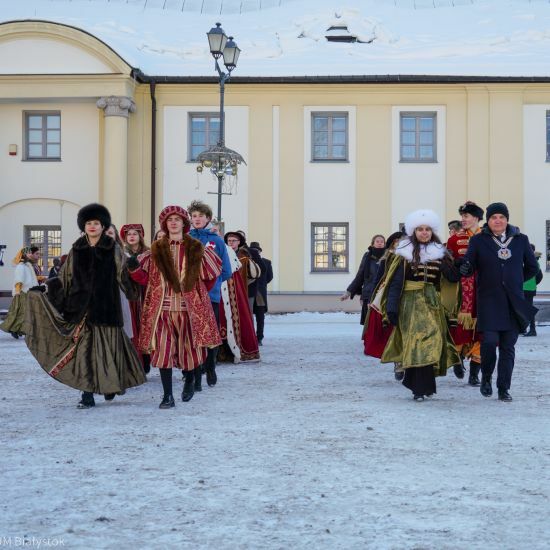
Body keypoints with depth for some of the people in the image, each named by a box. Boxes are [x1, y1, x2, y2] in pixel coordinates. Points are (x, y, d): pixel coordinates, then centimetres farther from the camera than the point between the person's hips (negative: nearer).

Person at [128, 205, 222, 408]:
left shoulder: (196, 249, 5)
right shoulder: (156, 250, 8)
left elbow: (211, 275, 14)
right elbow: (146, 278, 7)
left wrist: (199, 292, 12)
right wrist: (134, 268, -10)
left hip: (190, 307, 0)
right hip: (163, 308, 0)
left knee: (190, 348, 5)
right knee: (163, 351, -6)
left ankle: (189, 382, 35)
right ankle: (167, 396, 2)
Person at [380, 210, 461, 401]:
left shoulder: (440, 253, 10)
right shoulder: (405, 253, 0)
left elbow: (454, 277, 2)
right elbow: (396, 282, -4)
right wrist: (392, 308, -12)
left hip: (432, 304, 3)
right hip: (411, 303, -3)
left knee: (431, 343, -3)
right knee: (419, 342, -10)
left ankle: (420, 386, 7)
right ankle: (421, 387, -6)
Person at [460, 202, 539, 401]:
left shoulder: (521, 240, 7)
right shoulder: (478, 241, 2)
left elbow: (532, 267, 17)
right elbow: (468, 265, -3)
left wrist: (515, 281, 14)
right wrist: (466, 269, -24)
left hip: (514, 301, 2)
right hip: (489, 301, -2)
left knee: (508, 346, 3)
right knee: (490, 340, -12)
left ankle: (504, 388, 11)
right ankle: (486, 378, 13)